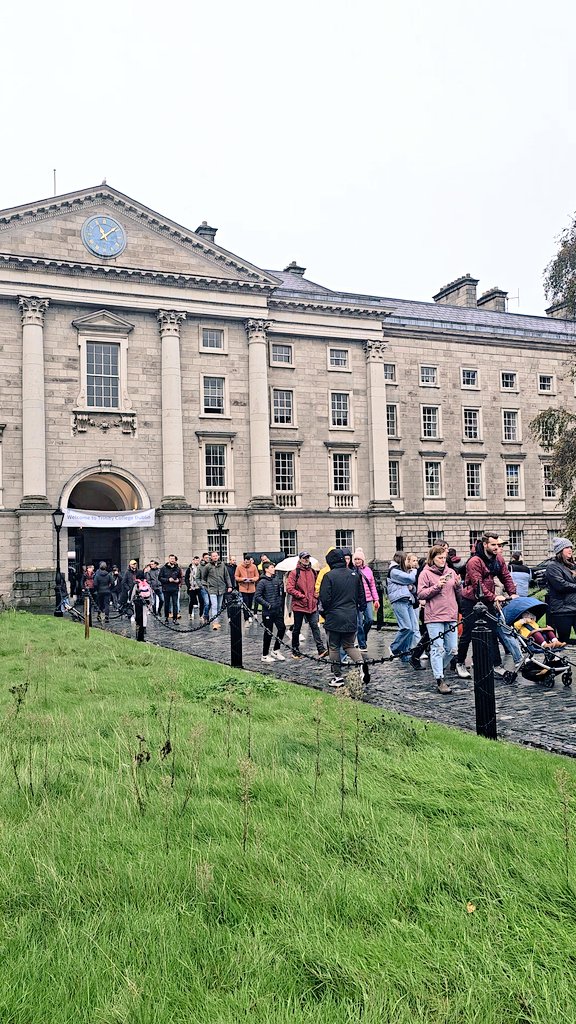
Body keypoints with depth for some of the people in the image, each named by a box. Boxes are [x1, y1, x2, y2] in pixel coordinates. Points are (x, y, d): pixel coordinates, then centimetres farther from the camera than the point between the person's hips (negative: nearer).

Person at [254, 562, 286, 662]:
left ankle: (276, 651, 22)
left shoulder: (277, 579, 9)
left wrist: (281, 605, 10)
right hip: (268, 612, -6)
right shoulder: (262, 582, -9)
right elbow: (258, 596, -14)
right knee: (268, 633, 0)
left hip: (278, 610, 6)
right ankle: (265, 655, 13)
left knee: (282, 628, 5)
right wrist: (267, 604, -19)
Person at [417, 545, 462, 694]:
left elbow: (458, 592, 19)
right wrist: (437, 586, -16)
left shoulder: (451, 572, 13)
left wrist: (459, 584, -3)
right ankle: (440, 680, -2)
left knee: (452, 649, 8)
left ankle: (438, 668, 32)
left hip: (451, 616, 5)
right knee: (438, 648, -6)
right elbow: (420, 594, -6)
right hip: (434, 616, -5)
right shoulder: (425, 573, -1)